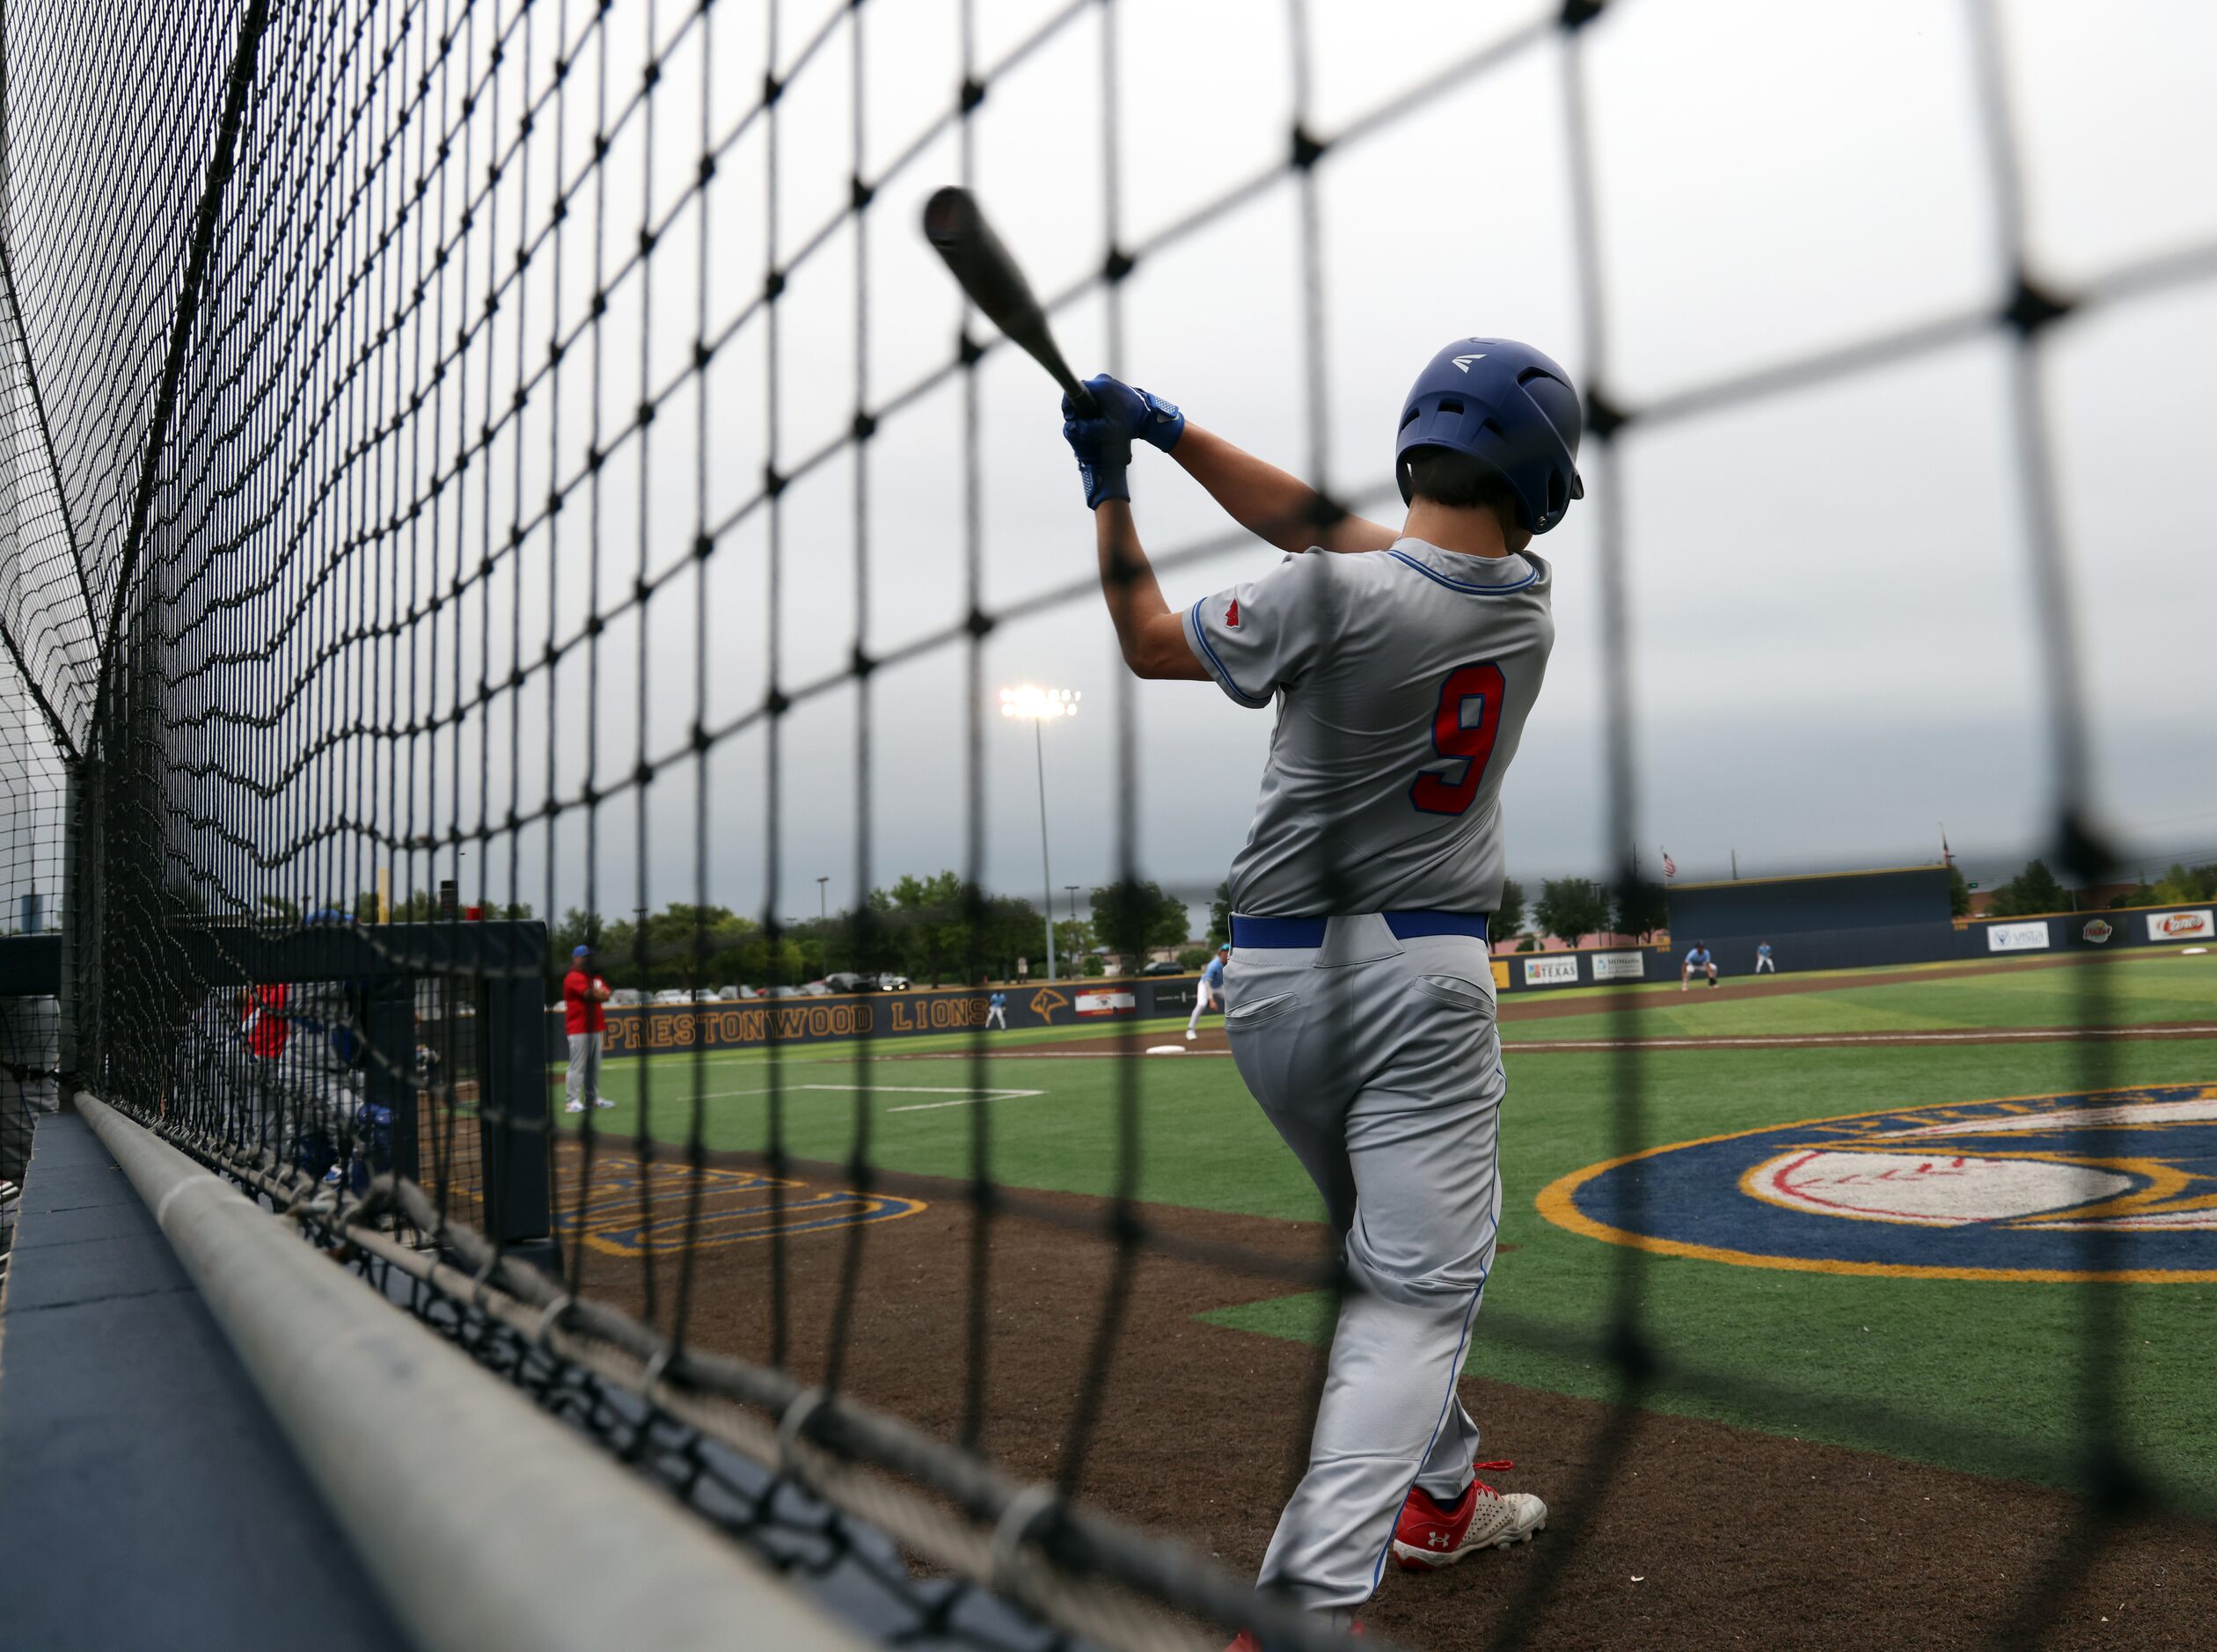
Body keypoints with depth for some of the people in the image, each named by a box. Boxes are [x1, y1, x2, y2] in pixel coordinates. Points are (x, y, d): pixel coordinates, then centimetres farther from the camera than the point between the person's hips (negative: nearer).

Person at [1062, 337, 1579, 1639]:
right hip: (1421, 978, -1)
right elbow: (1328, 524, 7)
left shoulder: (1336, 596, -12)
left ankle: (1437, 1498, 38)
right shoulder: (1530, 601, 0)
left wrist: (1111, 491, 13)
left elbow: (1151, 642, 3)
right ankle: (1308, 1597, -16)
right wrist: (1176, 433, 6)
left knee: (1399, 1247, 22)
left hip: (1270, 979, 1)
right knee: (1422, 1284, -2)